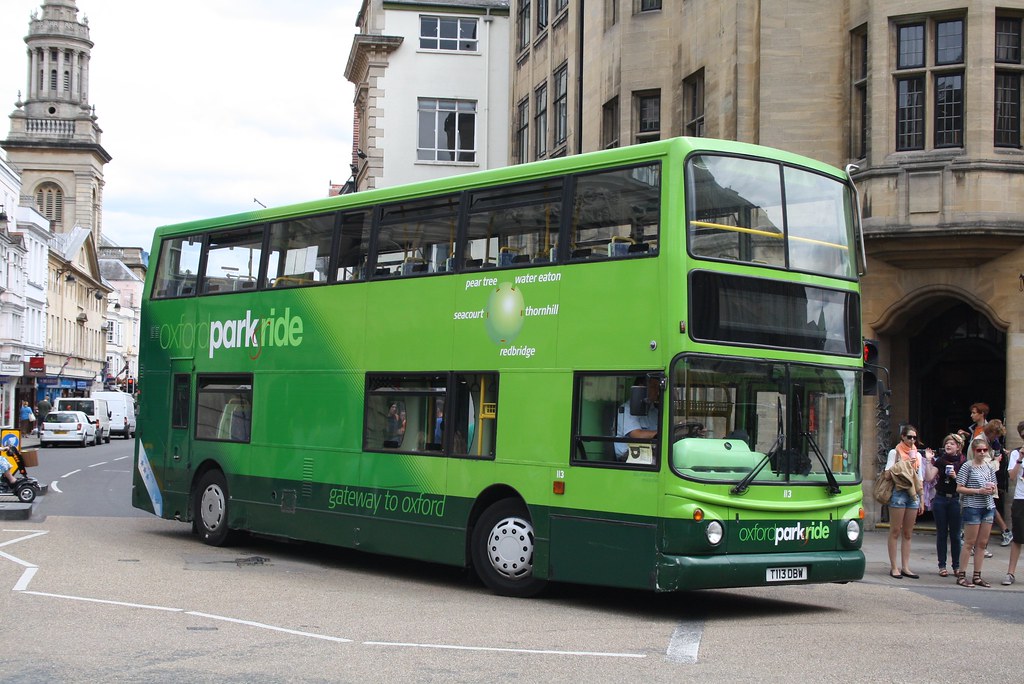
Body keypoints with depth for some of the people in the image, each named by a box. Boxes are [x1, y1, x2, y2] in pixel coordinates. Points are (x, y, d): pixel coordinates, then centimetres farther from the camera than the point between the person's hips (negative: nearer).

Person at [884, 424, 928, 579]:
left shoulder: (917, 455, 15)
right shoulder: (895, 452, 1)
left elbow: (920, 480, 18)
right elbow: (887, 474, -9)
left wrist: (922, 501, 14)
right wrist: (905, 463, -13)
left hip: (913, 495, 5)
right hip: (899, 493, -5)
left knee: (908, 533, 6)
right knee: (895, 531, -2)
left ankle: (905, 567, 9)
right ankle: (894, 567, 0)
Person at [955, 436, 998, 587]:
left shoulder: (989, 467, 12)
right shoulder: (967, 466, -5)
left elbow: (994, 489, 19)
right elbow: (959, 488, -9)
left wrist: (992, 488, -4)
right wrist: (979, 491, -16)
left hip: (988, 507, 6)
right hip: (972, 507, -6)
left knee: (982, 543, 6)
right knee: (969, 543, -4)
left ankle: (977, 576, 12)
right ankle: (961, 575, 2)